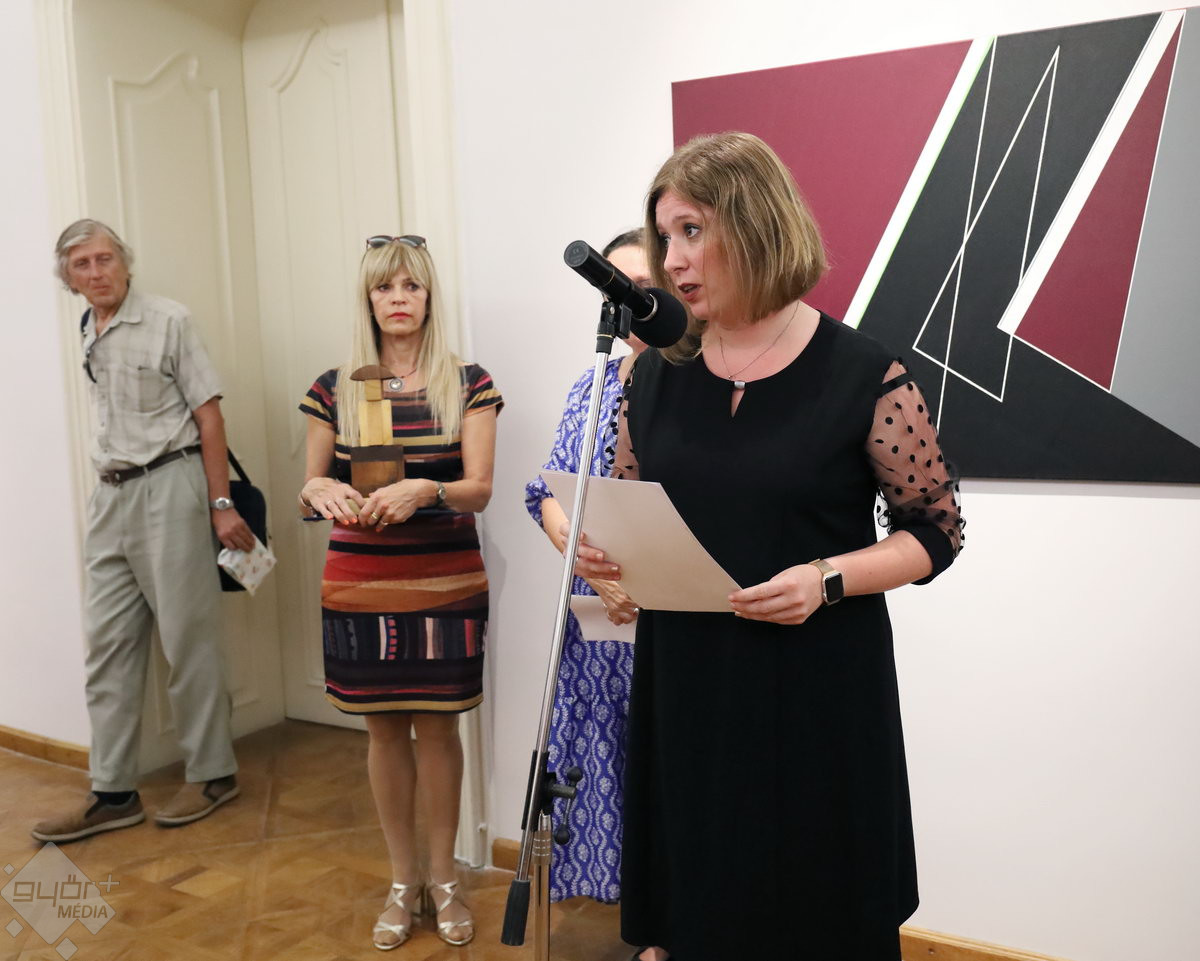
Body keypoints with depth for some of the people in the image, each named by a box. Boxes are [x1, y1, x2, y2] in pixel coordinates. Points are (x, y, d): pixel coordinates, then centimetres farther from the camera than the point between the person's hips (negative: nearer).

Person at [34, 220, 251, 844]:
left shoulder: (168, 322, -4)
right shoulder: (85, 338, 13)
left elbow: (208, 415, -7)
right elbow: (109, 427, 17)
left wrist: (220, 504, -11)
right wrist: (111, 484, 9)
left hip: (168, 486, -6)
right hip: (110, 495, 6)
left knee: (188, 638, 0)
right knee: (108, 644, 6)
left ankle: (212, 775, 14)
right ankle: (113, 794, 13)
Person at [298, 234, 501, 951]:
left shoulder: (468, 384, -1)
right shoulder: (336, 389, 4)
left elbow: (480, 489, -7)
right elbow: (312, 485, 7)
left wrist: (424, 491, -27)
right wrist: (323, 492, -17)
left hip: (445, 586, -1)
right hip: (361, 587, 2)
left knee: (437, 726, 6)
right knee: (385, 728, 10)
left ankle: (443, 878, 24)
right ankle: (402, 880, 27)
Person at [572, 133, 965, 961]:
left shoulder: (863, 375, -10)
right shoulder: (657, 375, 3)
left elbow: (937, 529, -4)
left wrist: (828, 579, -20)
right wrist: (602, 552, -8)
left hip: (816, 689, -3)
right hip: (682, 682, 4)